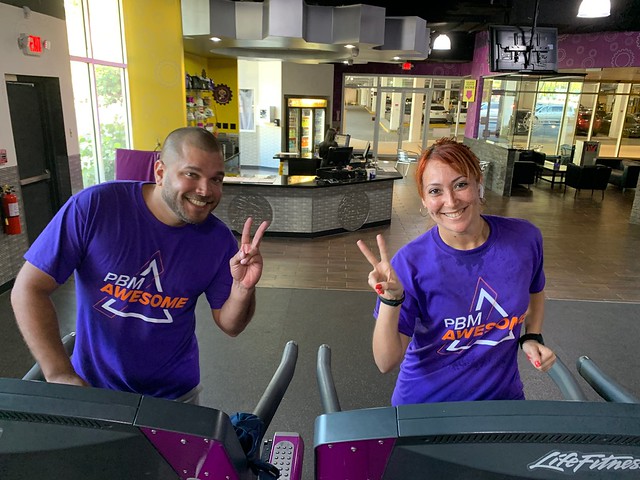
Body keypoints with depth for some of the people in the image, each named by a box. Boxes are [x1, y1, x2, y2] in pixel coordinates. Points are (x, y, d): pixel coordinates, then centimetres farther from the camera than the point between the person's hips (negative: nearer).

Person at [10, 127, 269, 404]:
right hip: (91, 385, -1)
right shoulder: (94, 206, -21)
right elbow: (29, 288, -16)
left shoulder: (219, 240, -14)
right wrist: (61, 377, -22)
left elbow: (230, 326, -5)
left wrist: (243, 288, -27)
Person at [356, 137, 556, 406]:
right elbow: (387, 363, -24)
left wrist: (532, 338, -4)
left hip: (503, 396, 3)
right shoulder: (410, 263, -24)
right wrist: (390, 300, -37)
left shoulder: (525, 238, -14)